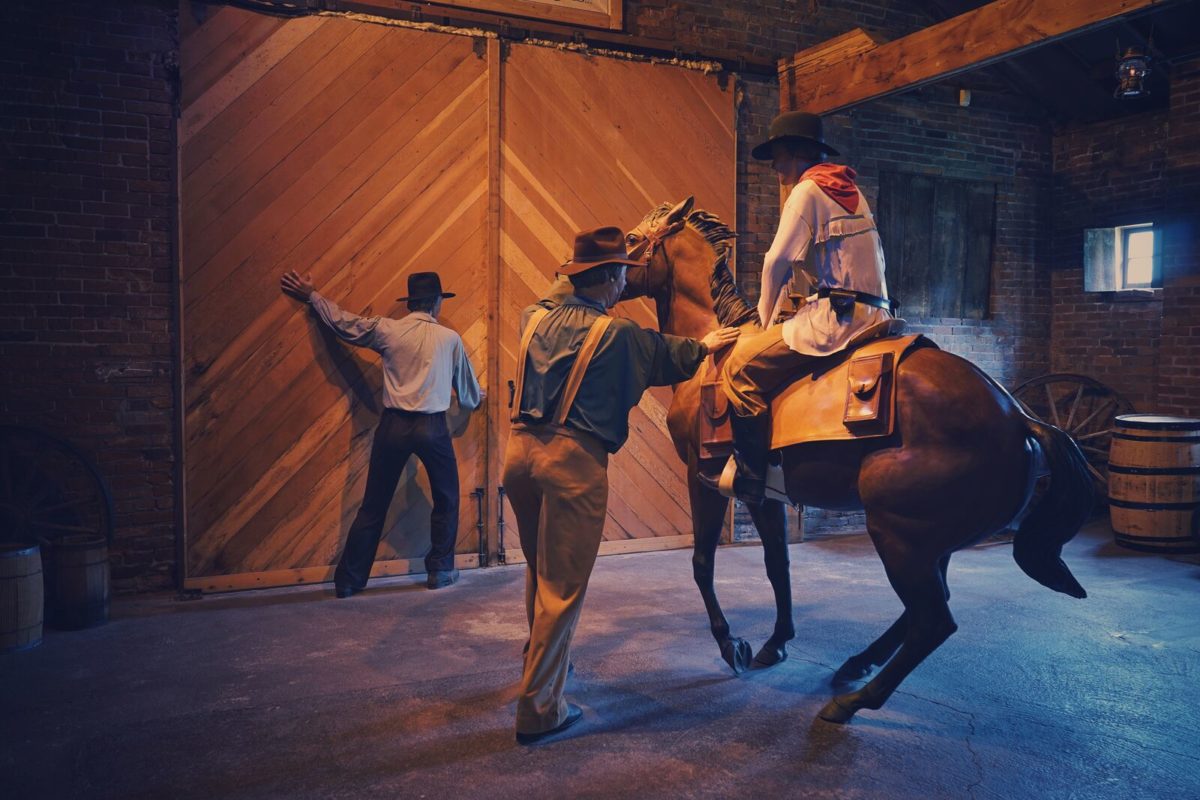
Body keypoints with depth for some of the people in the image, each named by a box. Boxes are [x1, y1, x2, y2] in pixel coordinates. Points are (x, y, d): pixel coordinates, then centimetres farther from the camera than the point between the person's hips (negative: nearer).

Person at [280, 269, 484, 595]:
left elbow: (343, 322, 13)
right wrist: (477, 399, 39)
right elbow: (469, 394, 15)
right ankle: (440, 569, 22)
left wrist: (312, 296, 29)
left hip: (393, 425, 2)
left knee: (374, 505, 10)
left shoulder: (387, 330, 2)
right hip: (433, 427, -1)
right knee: (446, 500, 19)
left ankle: (348, 579, 14)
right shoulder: (450, 338, 4)